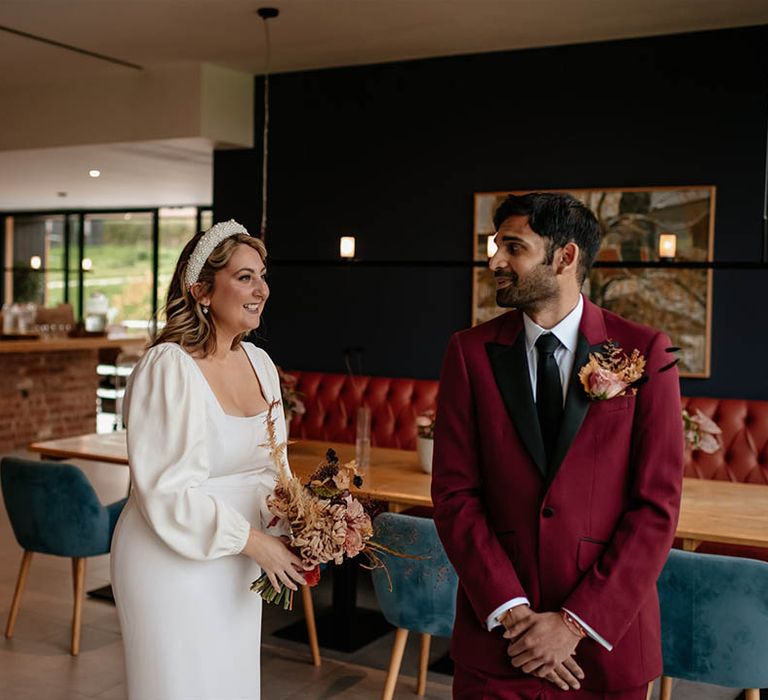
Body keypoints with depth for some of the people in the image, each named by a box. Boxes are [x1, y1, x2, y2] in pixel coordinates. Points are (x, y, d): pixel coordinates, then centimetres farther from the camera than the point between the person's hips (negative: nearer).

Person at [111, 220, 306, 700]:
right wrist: (253, 541, -18)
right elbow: (168, 491, -20)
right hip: (174, 557, -7)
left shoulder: (259, 362, 2)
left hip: (238, 565, 7)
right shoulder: (169, 366, -19)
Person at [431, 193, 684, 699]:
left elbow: (658, 505, -8)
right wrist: (510, 612, -11)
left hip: (607, 635, -1)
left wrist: (577, 622, -12)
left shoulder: (645, 353, -6)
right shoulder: (471, 353, -2)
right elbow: (455, 492, -3)